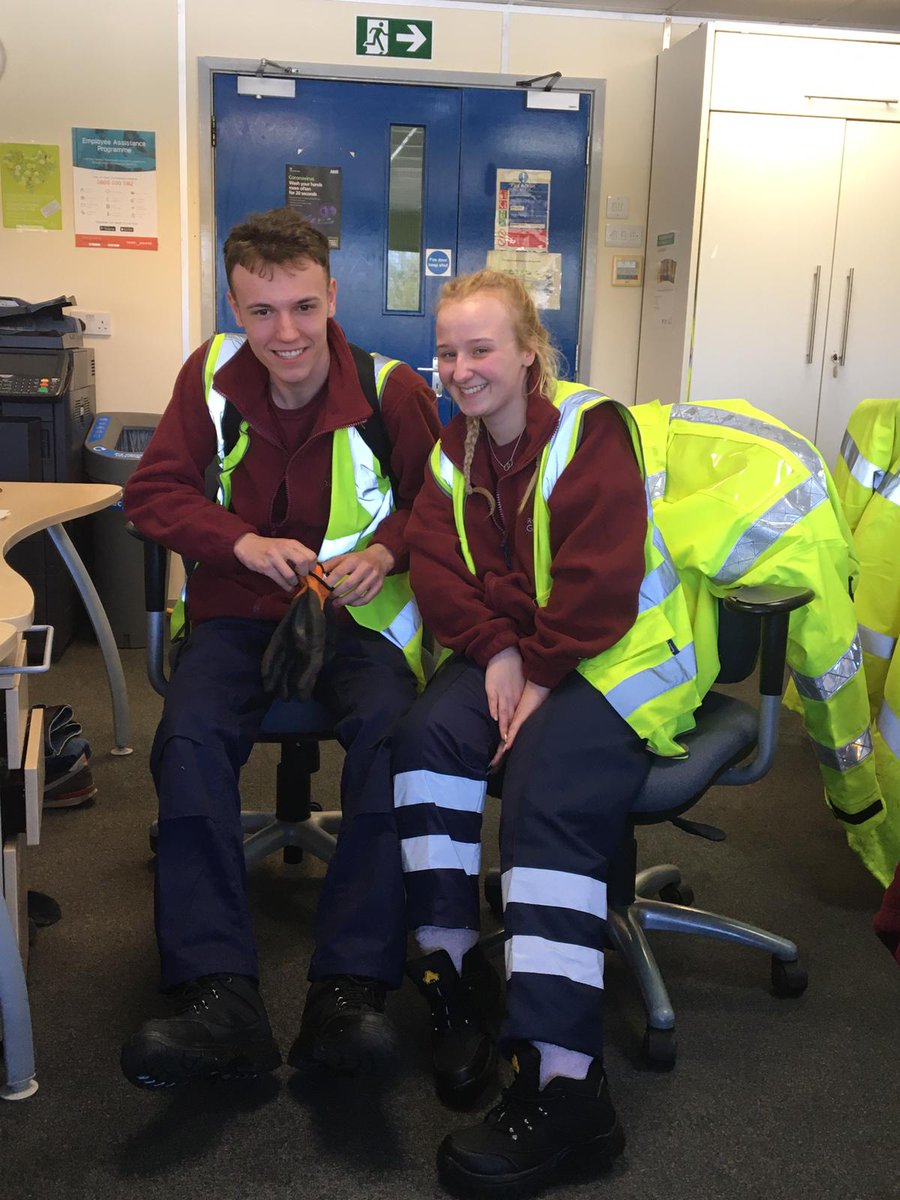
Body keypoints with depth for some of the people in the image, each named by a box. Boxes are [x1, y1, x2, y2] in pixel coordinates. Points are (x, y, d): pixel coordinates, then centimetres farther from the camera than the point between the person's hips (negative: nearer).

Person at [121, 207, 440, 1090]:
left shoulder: (392, 390, -6)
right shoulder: (210, 374, 1)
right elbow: (154, 491, 4)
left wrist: (386, 550, -15)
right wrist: (244, 542, -14)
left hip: (358, 612, -1)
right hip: (236, 610, 2)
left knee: (389, 734, -32)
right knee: (189, 737, -28)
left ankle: (349, 988, -28)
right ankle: (218, 996, -29)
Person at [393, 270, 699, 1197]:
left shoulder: (591, 430, -8)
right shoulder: (451, 449, 12)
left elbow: (599, 581, -16)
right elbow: (435, 563, 1)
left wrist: (542, 678, -21)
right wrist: (495, 650, -15)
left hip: (612, 654, -5)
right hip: (503, 651, 6)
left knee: (547, 791, -29)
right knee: (427, 736, -24)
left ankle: (563, 1088, -30)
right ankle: (452, 973, -14)